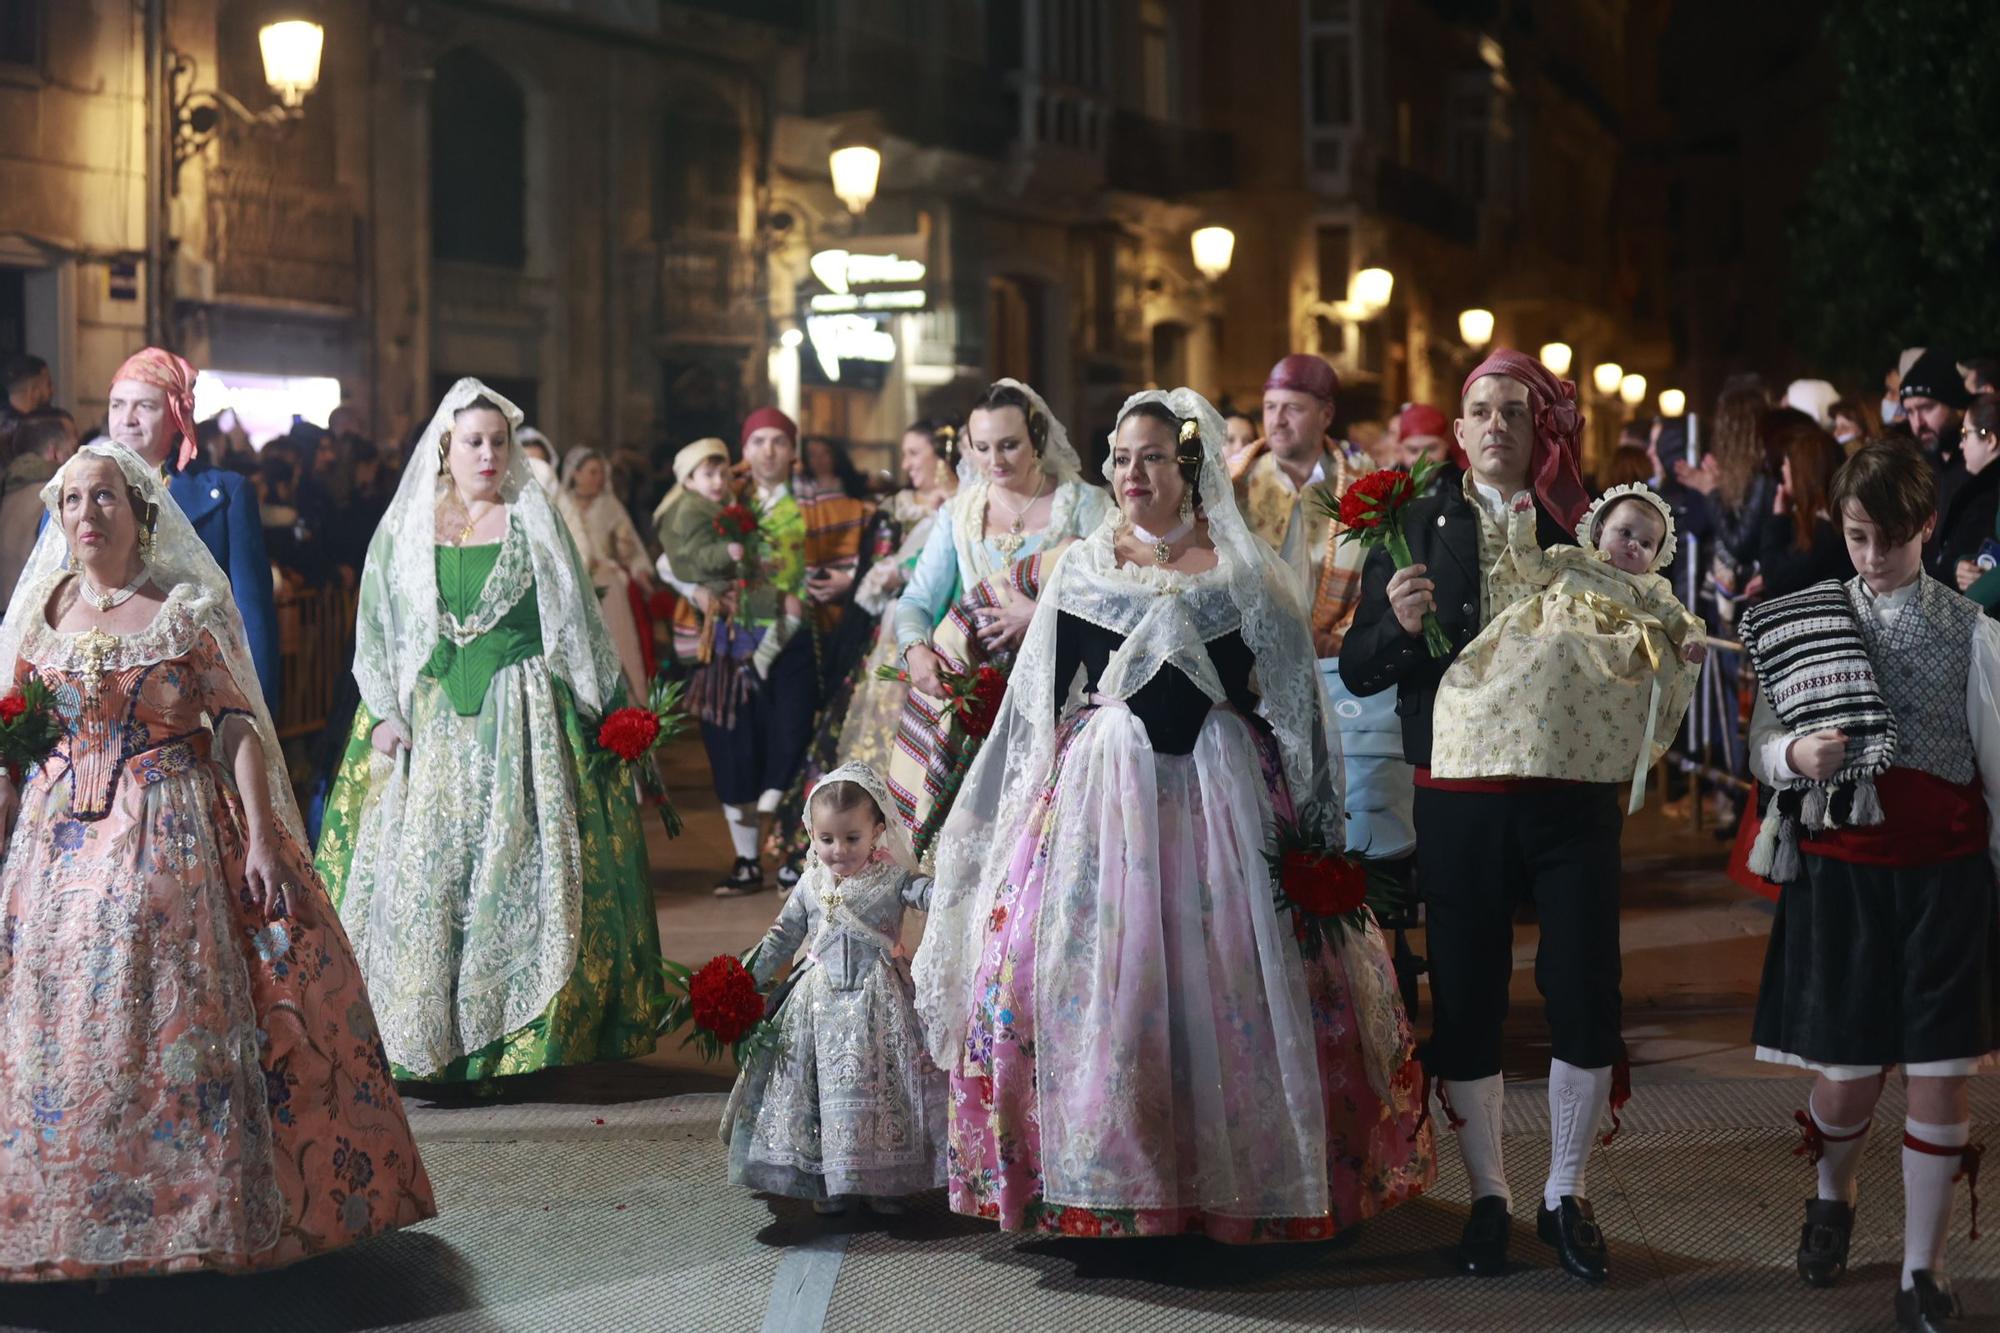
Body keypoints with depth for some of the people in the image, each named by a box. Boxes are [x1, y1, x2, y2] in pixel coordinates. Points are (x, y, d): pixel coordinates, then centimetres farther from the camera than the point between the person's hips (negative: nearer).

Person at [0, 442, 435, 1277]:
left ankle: (199, 1205, 7)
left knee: (183, 1017, -4)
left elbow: (237, 724, -3)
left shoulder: (189, 607, 0)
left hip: (175, 836, -2)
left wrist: (262, 840, -11)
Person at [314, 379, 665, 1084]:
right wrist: (385, 712, -3)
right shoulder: (403, 529, 9)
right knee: (425, 868, -3)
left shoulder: (535, 523, 6)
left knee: (523, 862, -5)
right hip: (432, 727, 1)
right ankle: (424, 1034, 3)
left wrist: (605, 713, 2)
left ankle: (525, 1031, 0)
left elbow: (579, 627, 7)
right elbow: (376, 632, 9)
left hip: (525, 726, -1)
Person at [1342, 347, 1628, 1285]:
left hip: (1570, 793, 0)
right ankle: (1488, 1198, 20)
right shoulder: (1418, 527, 3)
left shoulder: (1584, 525, 4)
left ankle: (1566, 1195, 19)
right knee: (1464, 998, 5)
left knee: (1586, 995, 1)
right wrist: (1398, 622, -18)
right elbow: (1358, 672, 1)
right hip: (1459, 801, 0)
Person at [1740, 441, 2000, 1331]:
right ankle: (1832, 1196, 36)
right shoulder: (1805, 623, 3)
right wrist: (1797, 754, -20)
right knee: (1847, 1077, 4)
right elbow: (1762, 747, 3)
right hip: (1841, 871, 1)